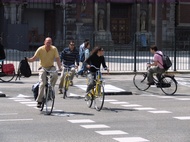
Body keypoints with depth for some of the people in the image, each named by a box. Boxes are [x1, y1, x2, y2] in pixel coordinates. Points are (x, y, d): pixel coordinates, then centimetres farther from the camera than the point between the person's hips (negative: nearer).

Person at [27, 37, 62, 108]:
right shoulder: (40, 49, -11)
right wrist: (27, 59, -32)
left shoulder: (54, 49, -9)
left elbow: (57, 59, -13)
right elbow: (34, 58, -12)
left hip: (51, 67, 1)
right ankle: (39, 100, -10)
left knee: (55, 75, -32)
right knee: (42, 83, -17)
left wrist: (60, 67, -27)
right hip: (43, 67, -1)